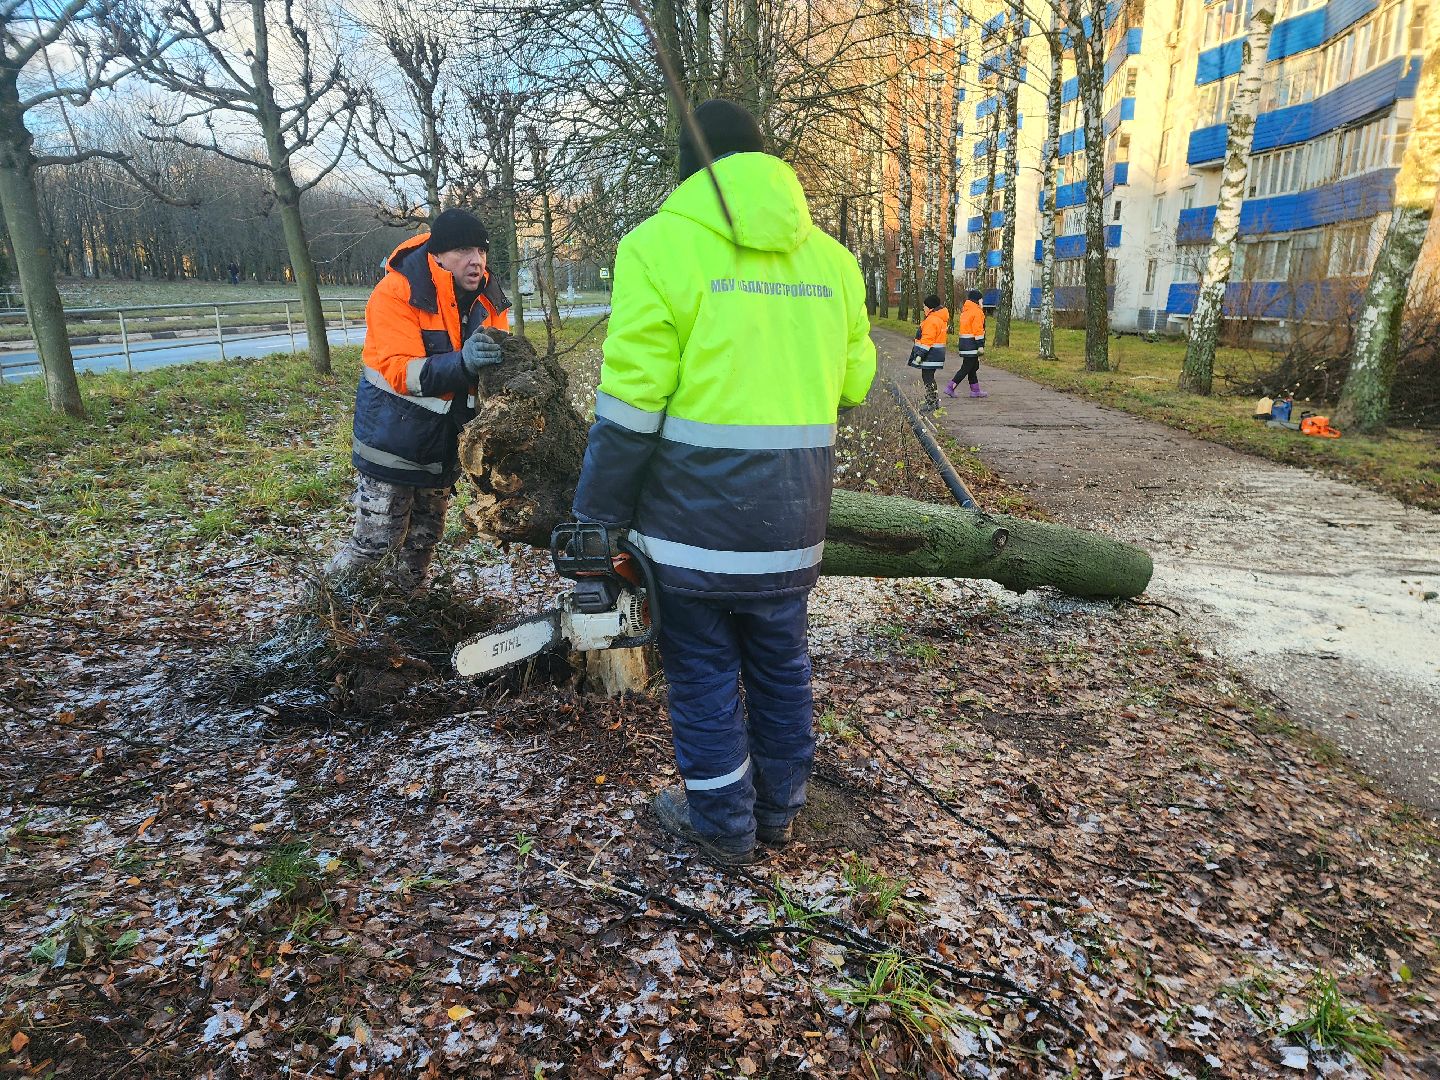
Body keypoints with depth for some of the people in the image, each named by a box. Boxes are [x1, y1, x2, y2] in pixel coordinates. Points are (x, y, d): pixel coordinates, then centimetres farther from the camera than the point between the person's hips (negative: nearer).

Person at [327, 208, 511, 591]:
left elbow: (498, 357, 2)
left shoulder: (489, 295, -3)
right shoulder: (398, 292, -20)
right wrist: (461, 362, -45)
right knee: (376, 541, -2)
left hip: (446, 440, 6)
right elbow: (400, 371, -30)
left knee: (425, 538, 19)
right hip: (395, 437, -6)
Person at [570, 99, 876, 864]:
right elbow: (853, 384, 12)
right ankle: (779, 808, 35)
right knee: (781, 659, 19)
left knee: (704, 670, 11)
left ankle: (722, 824, 25)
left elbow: (631, 404, -13)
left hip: (697, 509, -4)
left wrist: (599, 519, -4)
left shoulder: (661, 245, -9)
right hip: (794, 515, 5)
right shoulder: (831, 259, 6)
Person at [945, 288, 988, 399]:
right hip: (971, 343, -10)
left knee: (973, 366, 14)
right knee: (966, 368, -6)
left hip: (963, 340, 10)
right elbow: (978, 329, -17)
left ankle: (975, 390, 17)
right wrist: (980, 345, -17)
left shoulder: (965, 310, 16)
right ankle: (950, 388, -8)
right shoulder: (977, 311, -12)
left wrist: (959, 342, 23)